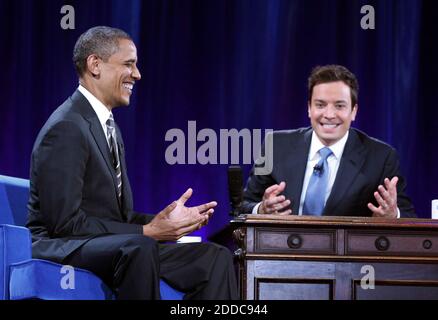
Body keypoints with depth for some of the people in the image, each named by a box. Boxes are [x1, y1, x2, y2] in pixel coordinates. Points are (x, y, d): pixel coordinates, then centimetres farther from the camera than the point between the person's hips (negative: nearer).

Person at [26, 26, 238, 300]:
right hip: (60, 248, -9)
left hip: (115, 249, 9)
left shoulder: (109, 126, 17)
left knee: (215, 257, -7)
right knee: (139, 247, -39)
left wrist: (162, 220, -2)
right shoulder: (66, 128, -15)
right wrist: (146, 231, -18)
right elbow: (65, 222, -20)